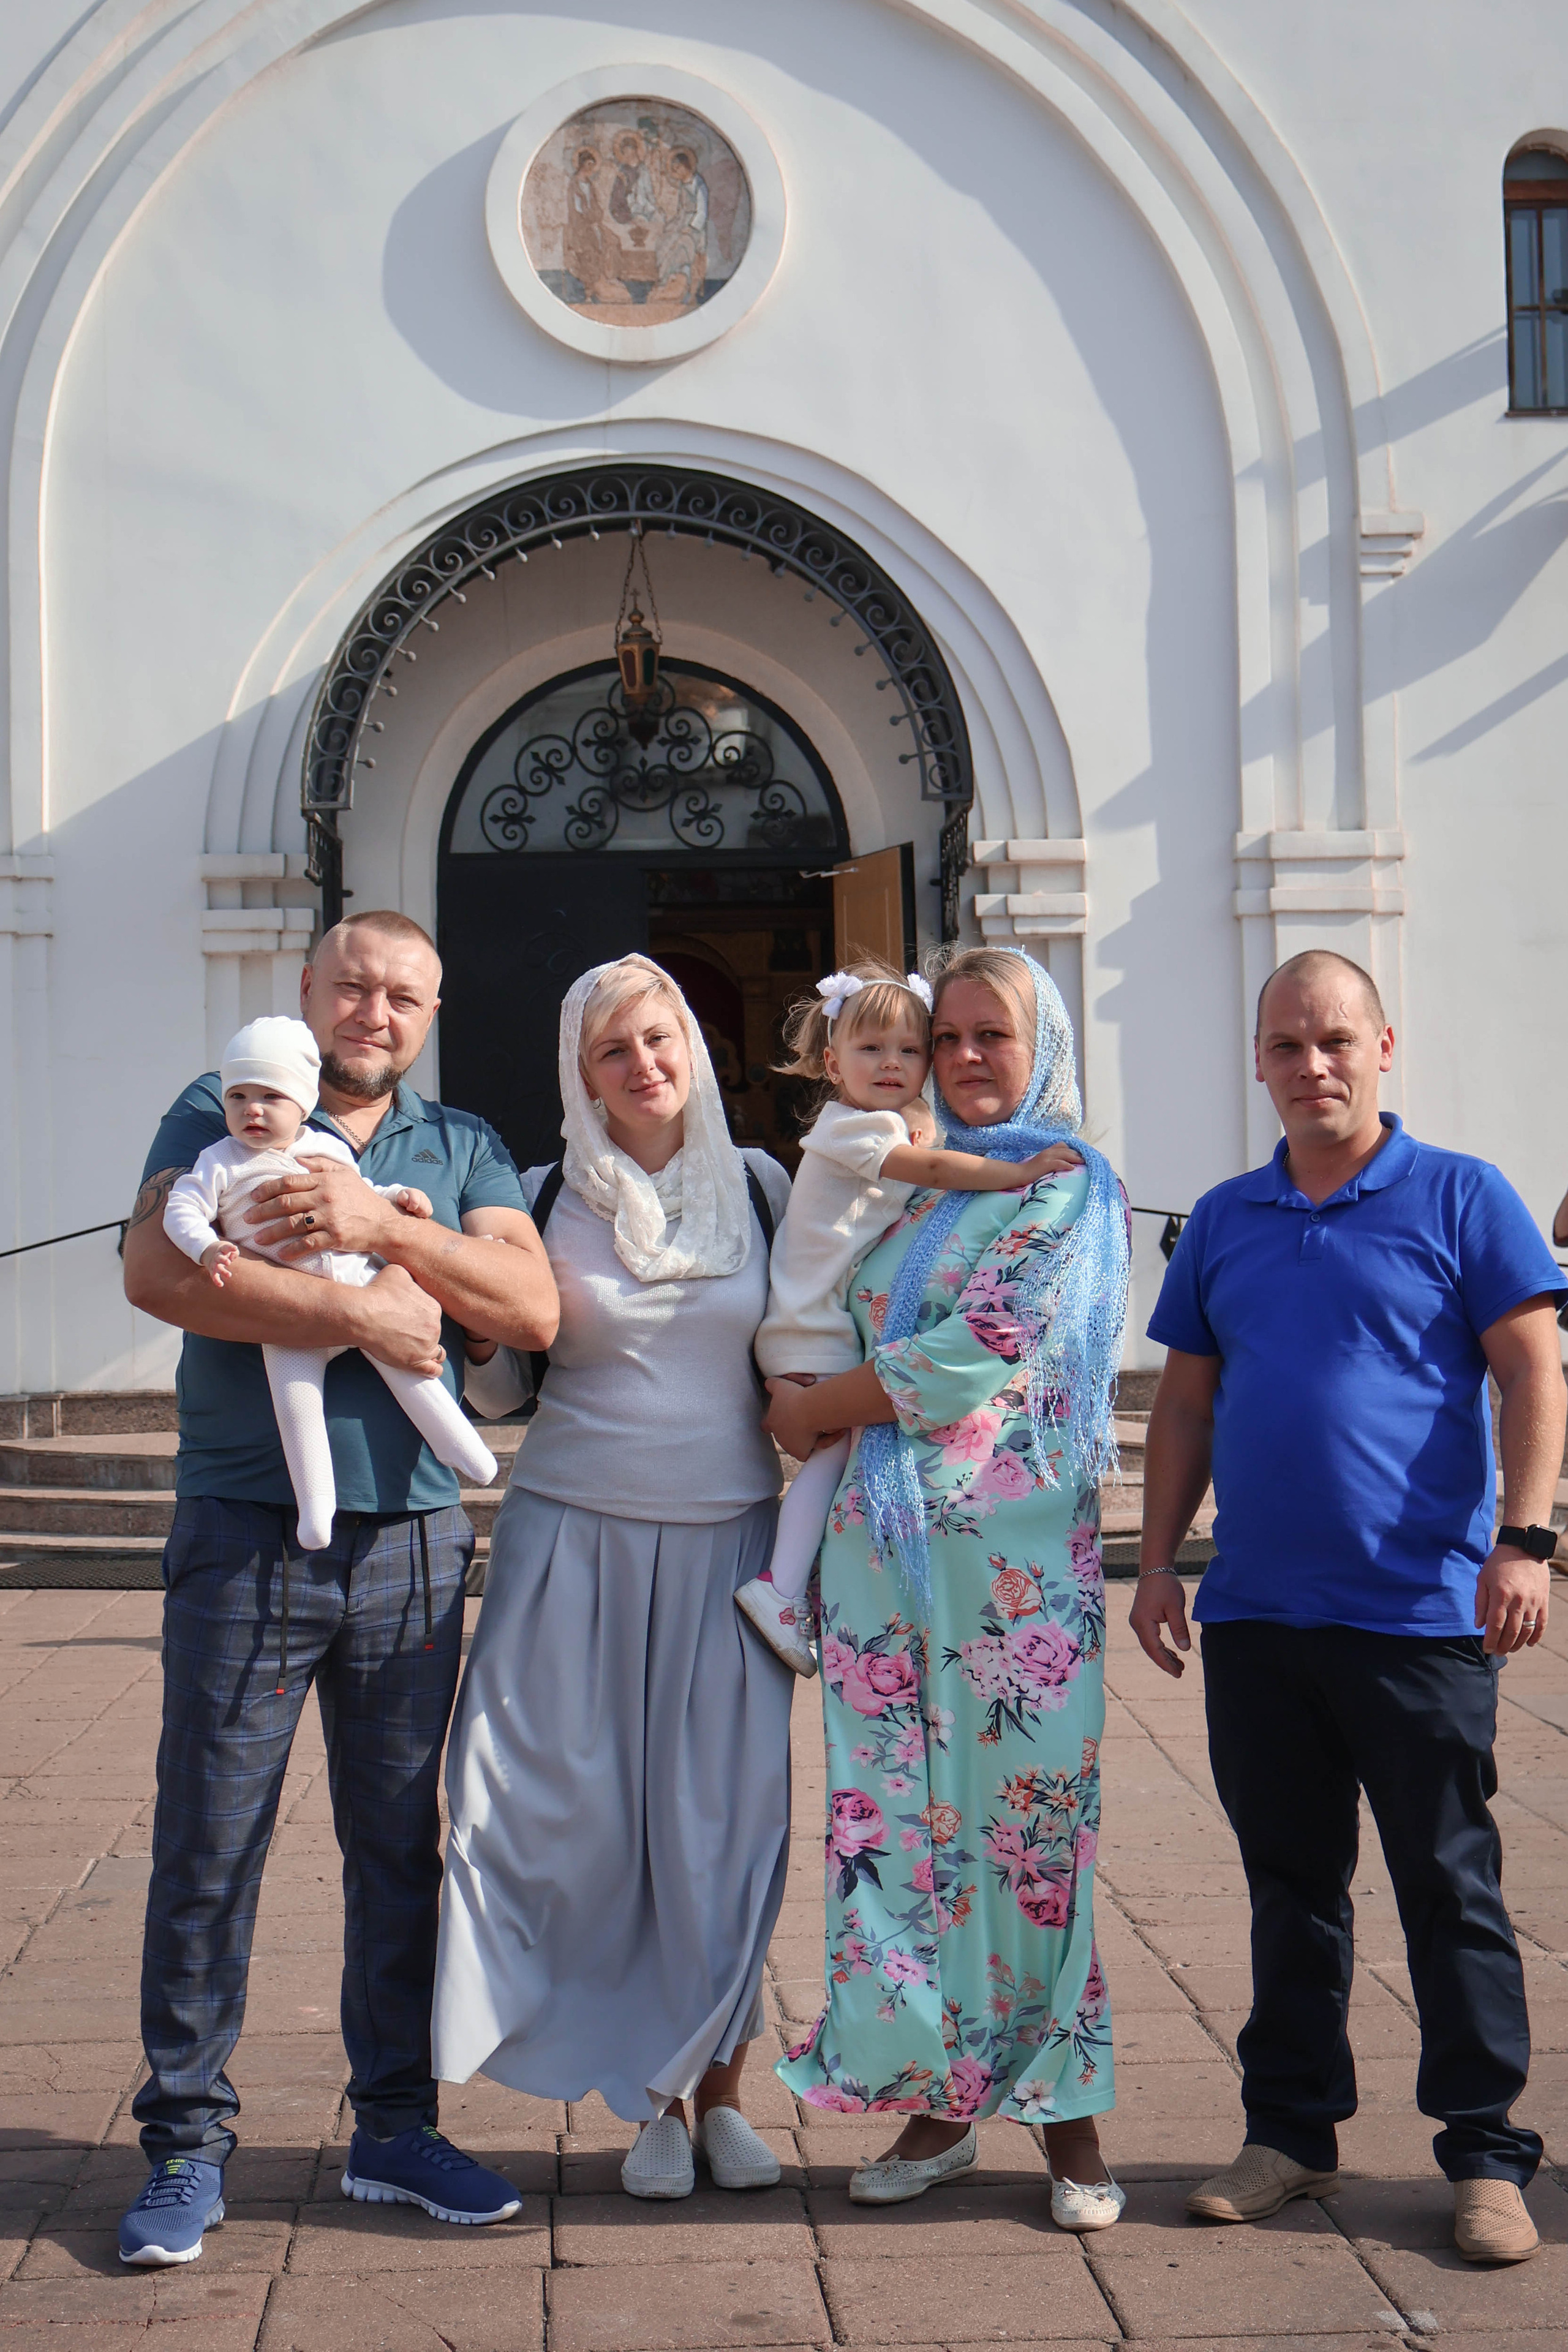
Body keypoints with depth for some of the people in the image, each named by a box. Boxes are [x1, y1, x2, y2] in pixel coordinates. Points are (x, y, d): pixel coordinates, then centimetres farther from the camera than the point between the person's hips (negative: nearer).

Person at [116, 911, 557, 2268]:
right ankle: (187, 2144, 12)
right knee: (208, 1846, 0)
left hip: (412, 1537, 3)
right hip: (244, 1532, -2)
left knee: (401, 1842, 9)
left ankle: (394, 2127, 21)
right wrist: (358, 1313, -14)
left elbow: (532, 1307, -1)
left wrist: (386, 1226, -13)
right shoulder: (220, 1116, 6)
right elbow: (157, 1273, -11)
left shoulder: (462, 1148, 13)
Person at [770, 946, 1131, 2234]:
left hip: (1016, 1544, -5)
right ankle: (940, 2098, 17)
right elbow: (835, 1334, 23)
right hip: (882, 1537, 6)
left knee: (1029, 1817, -3)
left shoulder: (1072, 1188, -2)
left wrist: (817, 1407, -5)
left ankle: (1067, 2112, 9)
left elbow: (982, 1352, -12)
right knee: (898, 1814, 6)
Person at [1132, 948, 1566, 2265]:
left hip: (1418, 1613, -4)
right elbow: (1188, 1402, 16)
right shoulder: (1223, 1222, 12)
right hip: (1255, 1613, 4)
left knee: (1448, 1885, 3)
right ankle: (1292, 2131, 25)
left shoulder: (1459, 1198, 0)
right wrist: (1158, 1560, 10)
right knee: (1289, 1883, 13)